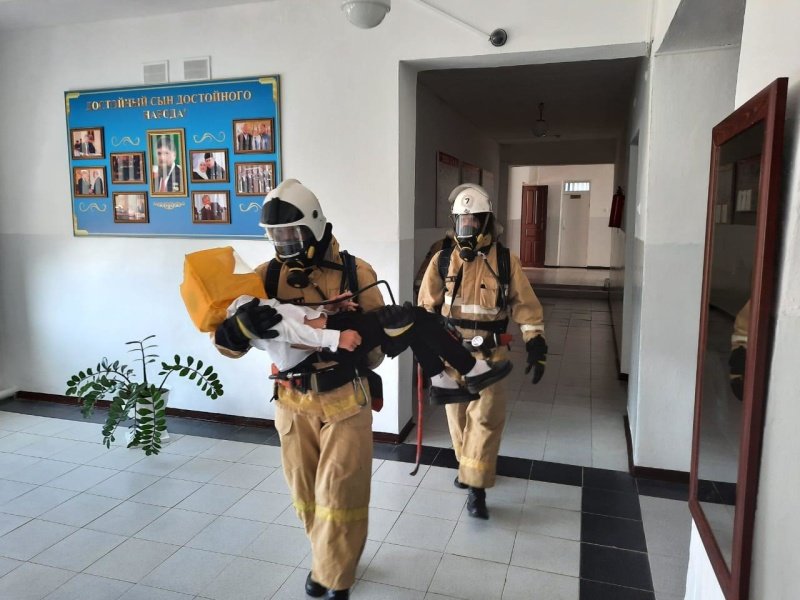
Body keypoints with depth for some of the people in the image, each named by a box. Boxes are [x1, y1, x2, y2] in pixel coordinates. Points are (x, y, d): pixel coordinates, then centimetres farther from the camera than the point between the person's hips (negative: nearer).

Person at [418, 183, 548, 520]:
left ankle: (476, 488, 2)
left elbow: (526, 305, -2)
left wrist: (536, 345, -8)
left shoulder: (505, 261, -6)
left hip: (489, 353, -2)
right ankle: (469, 466, 37)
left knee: (486, 418, -6)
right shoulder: (443, 260, -2)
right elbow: (426, 306, 6)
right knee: (457, 414, 14)